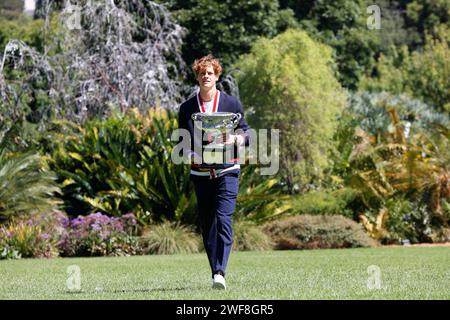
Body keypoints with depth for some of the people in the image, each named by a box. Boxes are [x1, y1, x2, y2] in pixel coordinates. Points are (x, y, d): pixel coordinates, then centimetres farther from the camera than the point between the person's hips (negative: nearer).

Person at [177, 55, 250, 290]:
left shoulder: (232, 103, 5)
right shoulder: (187, 108, 8)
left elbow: (246, 135, 7)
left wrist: (234, 139, -15)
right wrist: (192, 156, -10)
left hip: (227, 170, -2)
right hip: (200, 172, 3)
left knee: (223, 219, -15)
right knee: (207, 225, 5)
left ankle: (219, 272, -21)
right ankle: (216, 273, 12)